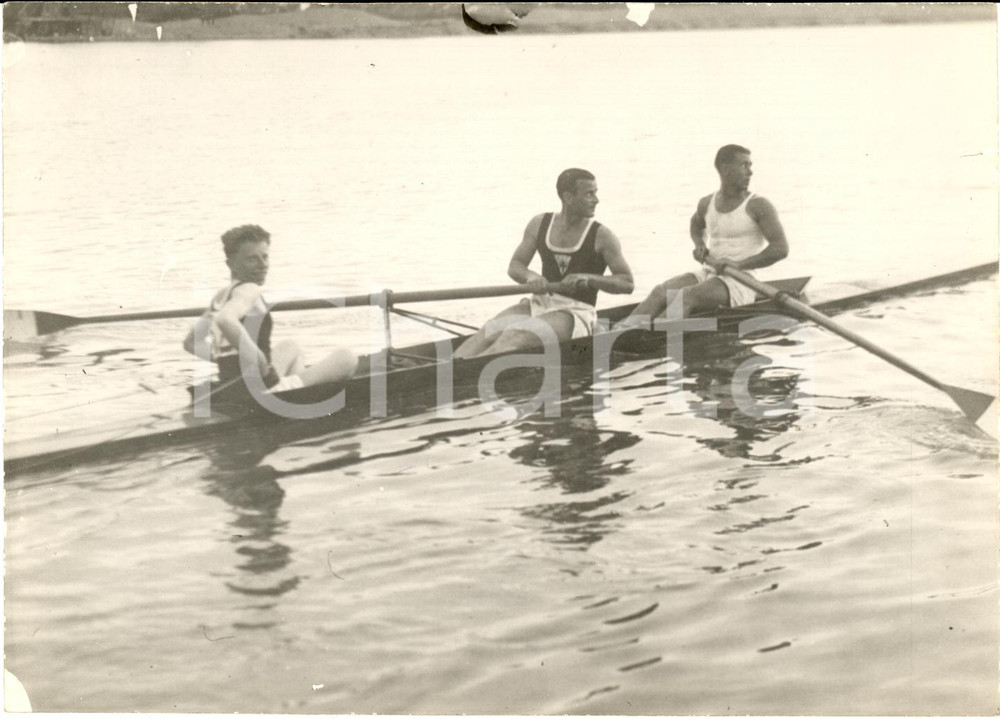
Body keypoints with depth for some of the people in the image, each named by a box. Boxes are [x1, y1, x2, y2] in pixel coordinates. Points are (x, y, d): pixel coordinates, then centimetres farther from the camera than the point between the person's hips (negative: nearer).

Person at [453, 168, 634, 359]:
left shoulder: (601, 237, -4)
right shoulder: (540, 224, 7)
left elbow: (627, 283, -6)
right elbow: (515, 266, 9)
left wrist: (587, 279, -21)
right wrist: (530, 276, -15)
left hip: (576, 312, -5)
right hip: (540, 302, 5)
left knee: (516, 337, -31)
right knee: (490, 332, -23)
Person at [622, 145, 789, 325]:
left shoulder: (758, 206, -6)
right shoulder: (707, 204, 11)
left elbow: (781, 248, -14)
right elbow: (696, 225, 35)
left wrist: (739, 264, -21)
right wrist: (700, 245, 11)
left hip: (741, 282, -6)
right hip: (707, 274, 6)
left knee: (688, 296, -32)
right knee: (660, 292, -18)